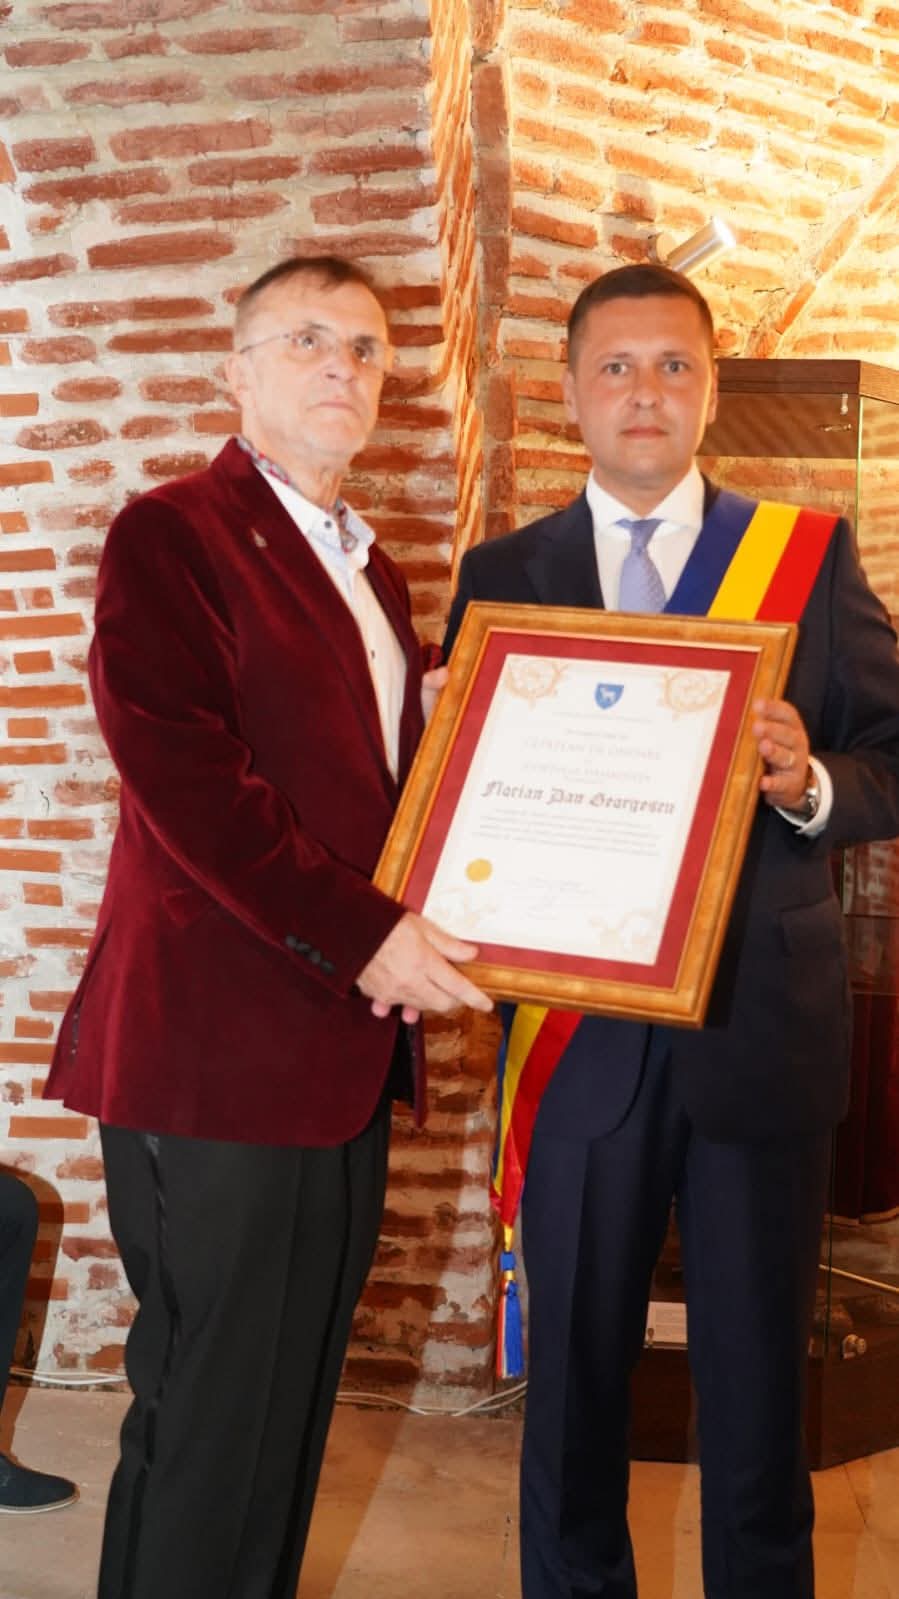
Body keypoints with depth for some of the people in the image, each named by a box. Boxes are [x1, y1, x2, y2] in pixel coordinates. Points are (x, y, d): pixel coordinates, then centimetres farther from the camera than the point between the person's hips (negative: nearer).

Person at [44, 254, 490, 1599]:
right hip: (221, 1047, -7)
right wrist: (361, 934, -18)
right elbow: (180, 769, -16)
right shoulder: (173, 534, -5)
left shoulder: (373, 572, 20)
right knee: (213, 1412, 3)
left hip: (349, 1051, 8)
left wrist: (415, 937, 4)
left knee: (296, 1401, 15)